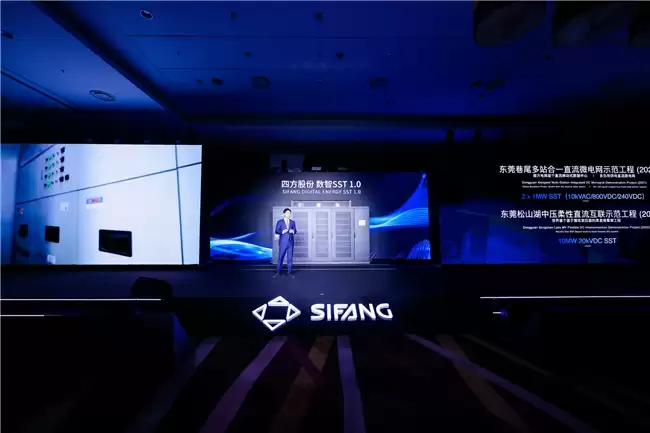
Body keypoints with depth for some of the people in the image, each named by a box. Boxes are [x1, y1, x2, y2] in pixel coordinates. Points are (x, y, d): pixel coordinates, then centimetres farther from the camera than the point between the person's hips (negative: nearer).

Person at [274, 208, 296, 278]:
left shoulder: (293, 222, 10)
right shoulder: (279, 222, 2)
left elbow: (295, 231, 10)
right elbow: (276, 231, -2)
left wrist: (293, 231, -12)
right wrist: (282, 232, -19)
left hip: (290, 242, 3)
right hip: (283, 242, -3)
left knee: (290, 257, 5)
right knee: (280, 257, 2)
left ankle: (289, 272, 13)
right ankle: (278, 272, 13)